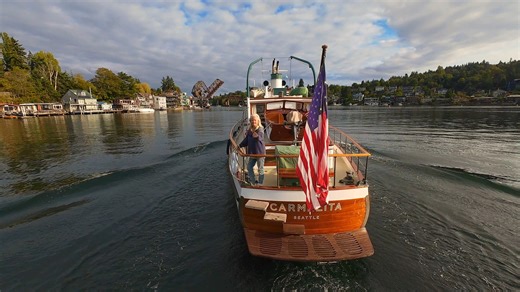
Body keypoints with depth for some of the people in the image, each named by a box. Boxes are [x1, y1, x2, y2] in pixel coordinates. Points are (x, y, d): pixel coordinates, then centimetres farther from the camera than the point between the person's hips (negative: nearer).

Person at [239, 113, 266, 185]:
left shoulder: (260, 129, -15)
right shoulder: (249, 130, 3)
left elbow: (260, 138, -35)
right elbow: (246, 140, 13)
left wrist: (257, 137, -56)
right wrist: (240, 145, 8)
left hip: (260, 152, -7)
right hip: (252, 152, 7)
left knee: (260, 169, 4)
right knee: (249, 167, 16)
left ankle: (260, 184, 19)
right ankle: (253, 182, 33)